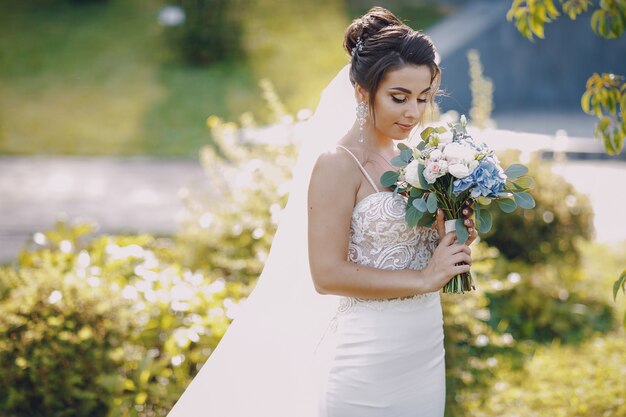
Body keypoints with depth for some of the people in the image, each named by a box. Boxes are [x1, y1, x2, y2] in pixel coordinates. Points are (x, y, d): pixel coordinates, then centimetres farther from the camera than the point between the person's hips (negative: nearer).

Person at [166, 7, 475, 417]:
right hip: (366, 361, -6)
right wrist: (423, 279, -18)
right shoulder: (337, 163, -13)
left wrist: (455, 240, -3)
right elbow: (327, 274, -18)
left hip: (426, 352, 6)